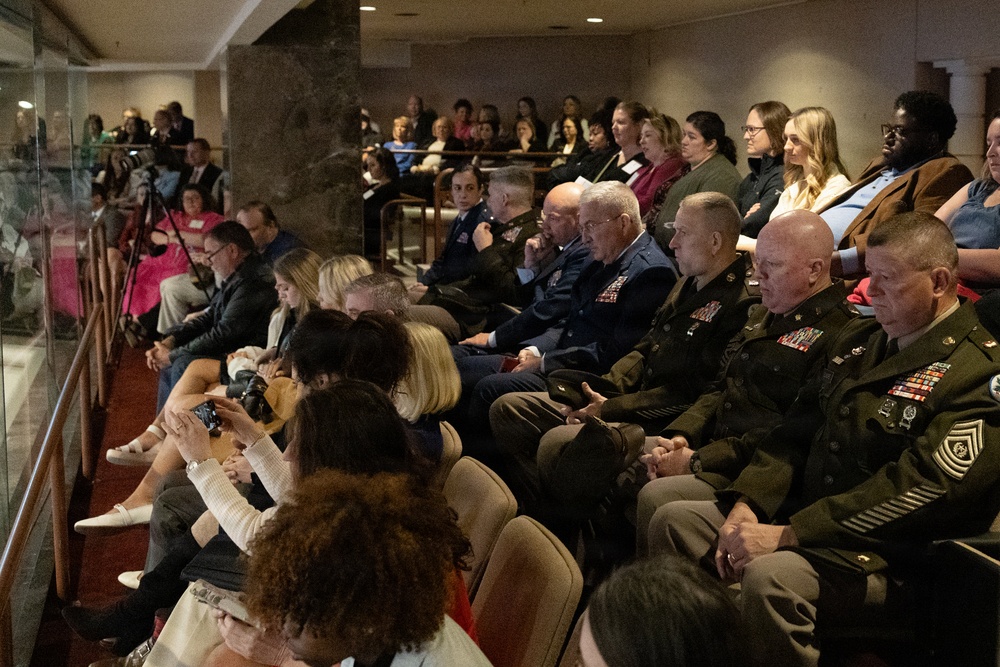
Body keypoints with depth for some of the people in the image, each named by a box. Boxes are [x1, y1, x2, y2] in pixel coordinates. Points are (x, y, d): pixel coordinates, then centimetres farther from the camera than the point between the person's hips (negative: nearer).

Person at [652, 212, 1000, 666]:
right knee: (674, 521, 1)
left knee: (769, 576, -34)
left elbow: (919, 488, -24)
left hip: (887, 553, -8)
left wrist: (786, 534, -25)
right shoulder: (859, 340, 14)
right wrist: (746, 506, -6)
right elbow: (797, 431, 12)